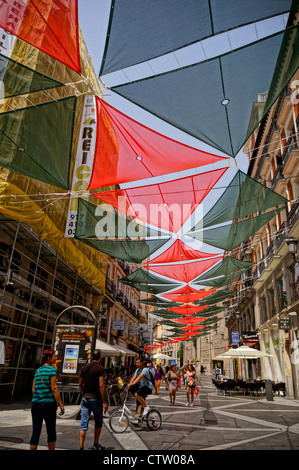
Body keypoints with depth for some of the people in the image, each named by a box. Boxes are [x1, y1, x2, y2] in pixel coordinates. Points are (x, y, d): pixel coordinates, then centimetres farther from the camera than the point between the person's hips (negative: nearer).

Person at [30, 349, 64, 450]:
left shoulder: (37, 371, 10)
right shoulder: (52, 369, -11)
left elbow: (33, 389, 12)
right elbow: (54, 389, -14)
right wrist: (61, 404, -10)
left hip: (35, 404, 6)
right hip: (48, 404, -6)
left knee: (35, 432, 10)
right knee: (51, 431, 10)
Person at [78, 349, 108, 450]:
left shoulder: (85, 367, 5)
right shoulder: (100, 368, -12)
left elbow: (80, 384, 11)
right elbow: (101, 385, -17)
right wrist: (104, 402, -13)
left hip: (85, 398, 4)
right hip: (96, 399, -4)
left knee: (84, 424, 6)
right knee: (98, 423, 15)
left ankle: (81, 447, 2)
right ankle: (96, 445, 24)